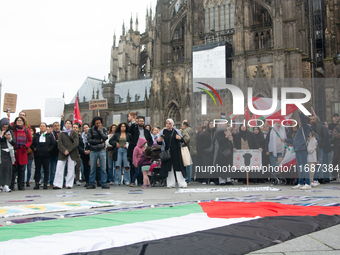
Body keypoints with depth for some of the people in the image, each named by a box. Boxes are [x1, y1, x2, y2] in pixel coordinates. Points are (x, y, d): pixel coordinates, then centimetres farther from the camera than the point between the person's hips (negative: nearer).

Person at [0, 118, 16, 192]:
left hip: (8, 153, 2)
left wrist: (10, 138, -8)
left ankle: (6, 185, -1)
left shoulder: (10, 132, 12)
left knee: (8, 168, -3)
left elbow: (14, 143, 9)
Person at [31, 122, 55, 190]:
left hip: (46, 155, -1)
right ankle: (37, 183, 6)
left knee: (46, 170, 1)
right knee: (37, 169, 3)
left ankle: (45, 184, 7)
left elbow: (53, 144, 2)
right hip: (37, 155, 2)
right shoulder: (36, 135, 11)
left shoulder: (50, 135, 6)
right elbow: (32, 144, 11)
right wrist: (34, 149, -5)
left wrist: (49, 149, -10)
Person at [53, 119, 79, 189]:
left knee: (71, 169, 0)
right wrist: (64, 151, -15)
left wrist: (68, 150, -11)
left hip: (72, 154, -1)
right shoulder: (61, 134, 13)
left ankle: (69, 184, 6)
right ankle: (57, 184, -4)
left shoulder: (74, 133, 10)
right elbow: (59, 144, 2)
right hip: (62, 154, 1)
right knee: (59, 168, -7)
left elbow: (76, 143, -2)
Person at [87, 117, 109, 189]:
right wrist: (99, 141, -7)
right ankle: (92, 184, 11)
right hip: (93, 151, 0)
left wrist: (100, 130, -6)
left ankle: (104, 183, 6)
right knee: (92, 168, 3)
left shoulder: (104, 129, 8)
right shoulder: (91, 130, 5)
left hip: (102, 151, 0)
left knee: (103, 168, 0)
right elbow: (89, 140, -6)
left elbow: (105, 138, -8)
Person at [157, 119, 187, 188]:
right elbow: (160, 143, 9)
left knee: (178, 167, -1)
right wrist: (159, 140, -14)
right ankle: (171, 184, 10)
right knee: (169, 168, 2)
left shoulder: (176, 131, 6)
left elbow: (182, 140, 7)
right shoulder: (163, 132, 7)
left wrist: (180, 138, -15)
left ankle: (182, 183, 5)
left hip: (176, 152, -1)